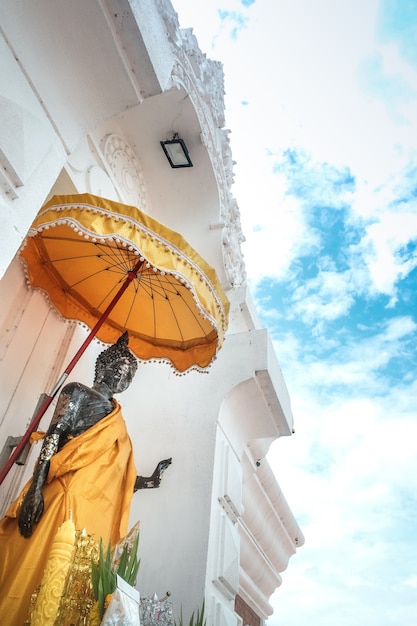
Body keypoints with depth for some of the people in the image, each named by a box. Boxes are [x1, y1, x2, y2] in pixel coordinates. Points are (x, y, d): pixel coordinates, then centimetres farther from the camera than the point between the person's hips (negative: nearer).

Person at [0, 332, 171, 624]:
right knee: (33, 571, -10)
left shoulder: (117, 422, 22)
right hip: (64, 498, -6)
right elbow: (52, 438, -8)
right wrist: (35, 490, -19)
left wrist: (150, 480, 18)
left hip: (94, 512, 6)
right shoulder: (78, 392, 5)